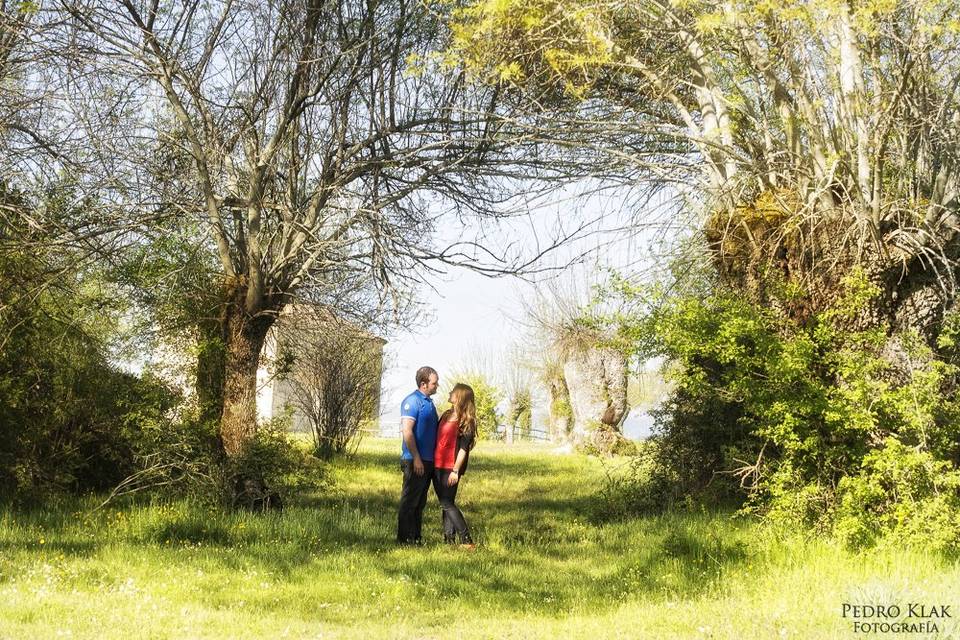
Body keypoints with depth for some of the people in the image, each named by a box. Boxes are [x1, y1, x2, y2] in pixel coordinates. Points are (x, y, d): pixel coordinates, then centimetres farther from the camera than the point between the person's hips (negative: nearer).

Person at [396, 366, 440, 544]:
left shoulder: (429, 402, 16)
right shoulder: (412, 401, -13)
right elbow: (407, 431, -19)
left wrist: (432, 458, 19)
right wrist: (416, 458, -21)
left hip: (428, 460, 9)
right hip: (415, 460, -9)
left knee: (420, 502, 13)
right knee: (409, 501, -3)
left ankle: (416, 537, 20)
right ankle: (404, 538, 2)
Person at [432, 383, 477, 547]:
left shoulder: (467, 421, -9)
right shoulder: (446, 415, 13)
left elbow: (463, 448, -14)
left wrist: (456, 470, -18)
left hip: (450, 469, -8)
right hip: (437, 466, 8)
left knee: (447, 503, -9)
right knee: (444, 504, 9)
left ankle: (467, 540, -6)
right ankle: (449, 538, 15)